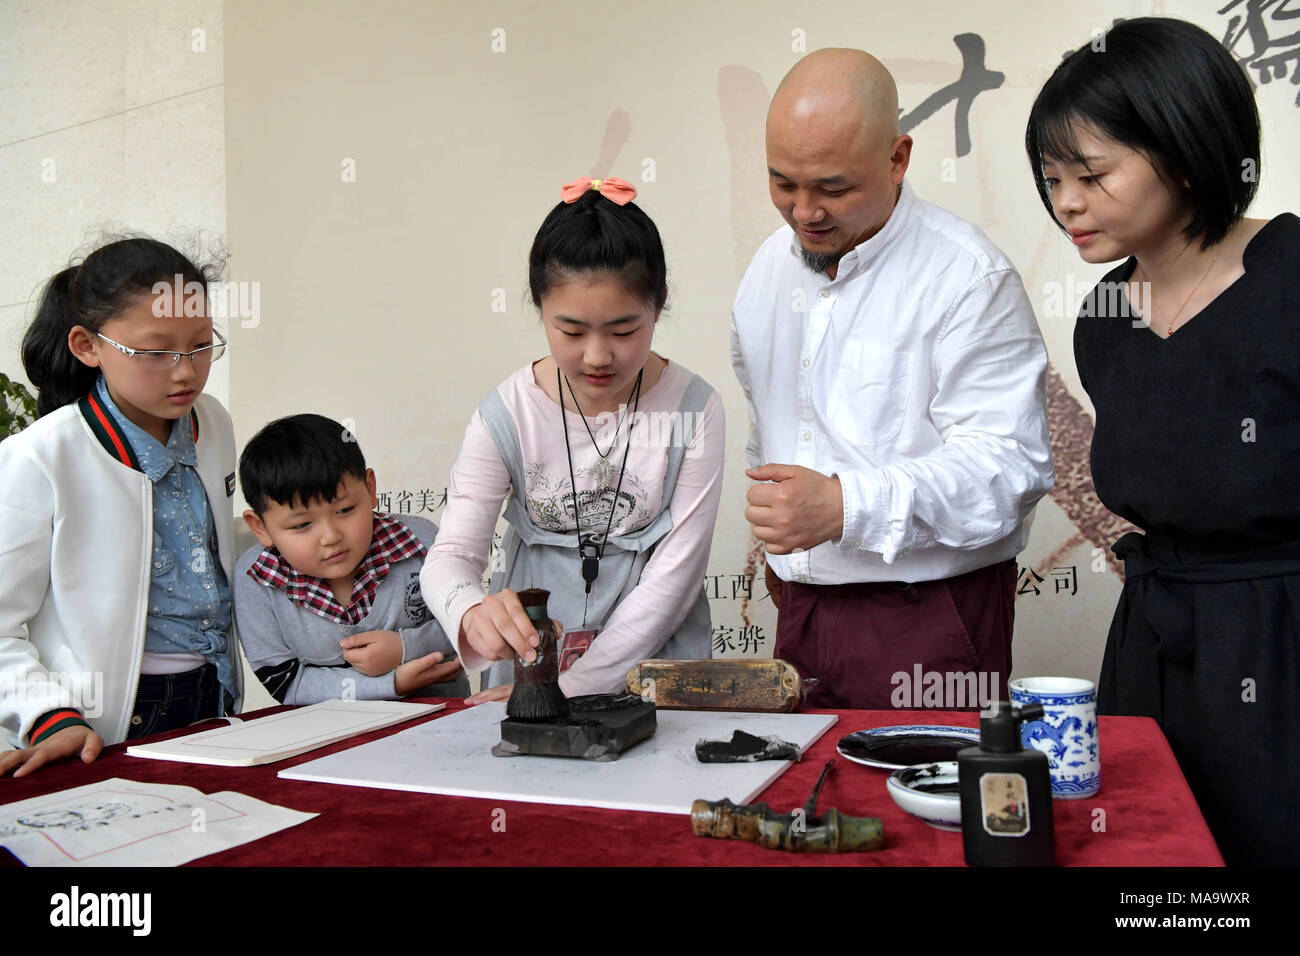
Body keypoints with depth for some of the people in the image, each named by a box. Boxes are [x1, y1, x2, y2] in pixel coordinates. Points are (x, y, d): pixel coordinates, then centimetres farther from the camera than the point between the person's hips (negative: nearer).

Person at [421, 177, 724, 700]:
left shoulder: (691, 408, -7)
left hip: (651, 664, 0)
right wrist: (473, 612, -31)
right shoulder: (508, 415, -5)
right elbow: (451, 554, -7)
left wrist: (572, 685, -12)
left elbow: (676, 572, -8)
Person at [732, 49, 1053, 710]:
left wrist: (845, 506, -31)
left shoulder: (969, 278, -13)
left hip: (929, 621, -5)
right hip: (802, 607, 6)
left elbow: (1007, 463, -20)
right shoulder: (770, 265, 9)